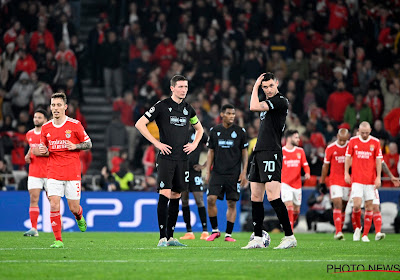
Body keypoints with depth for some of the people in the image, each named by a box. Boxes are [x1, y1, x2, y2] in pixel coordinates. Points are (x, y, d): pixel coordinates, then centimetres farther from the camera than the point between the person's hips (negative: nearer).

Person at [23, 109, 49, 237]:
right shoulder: (29, 134, 11)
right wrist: (28, 155, 9)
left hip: (48, 172, -4)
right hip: (34, 172, 4)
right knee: (33, 199, -7)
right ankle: (34, 229, -9)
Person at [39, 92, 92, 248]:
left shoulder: (75, 125, -3)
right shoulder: (46, 128, 6)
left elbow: (88, 144, 5)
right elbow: (43, 148, 19)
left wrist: (75, 146, -14)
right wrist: (43, 151, -5)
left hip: (73, 173, -2)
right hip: (54, 173, 2)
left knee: (74, 208, 3)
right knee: (54, 205, -12)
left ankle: (79, 218, 41)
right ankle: (58, 240, -5)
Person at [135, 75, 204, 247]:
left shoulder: (188, 109, 13)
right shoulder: (162, 106, -4)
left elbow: (199, 129, 30)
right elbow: (140, 124, -6)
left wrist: (194, 144, 11)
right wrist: (157, 143, -10)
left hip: (182, 159, 6)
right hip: (166, 158, -5)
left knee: (176, 197, 7)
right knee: (164, 195, -13)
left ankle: (170, 237, 12)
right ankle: (162, 238, -13)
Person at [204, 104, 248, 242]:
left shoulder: (240, 131, 2)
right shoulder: (214, 131, 7)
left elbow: (244, 153, 6)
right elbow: (211, 152, 11)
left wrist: (244, 173, -2)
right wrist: (207, 172, 4)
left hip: (234, 173, -1)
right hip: (217, 172, 1)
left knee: (232, 204, 0)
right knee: (210, 199, -11)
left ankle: (228, 234, 8)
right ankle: (215, 230, 4)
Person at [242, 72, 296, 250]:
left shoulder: (281, 101, -10)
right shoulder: (267, 102, 19)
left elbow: (254, 107, -17)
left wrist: (255, 86, -7)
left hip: (271, 153, -9)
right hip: (259, 153, 9)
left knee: (273, 197, -16)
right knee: (255, 197, 7)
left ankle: (289, 237, -12)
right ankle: (258, 238, 10)